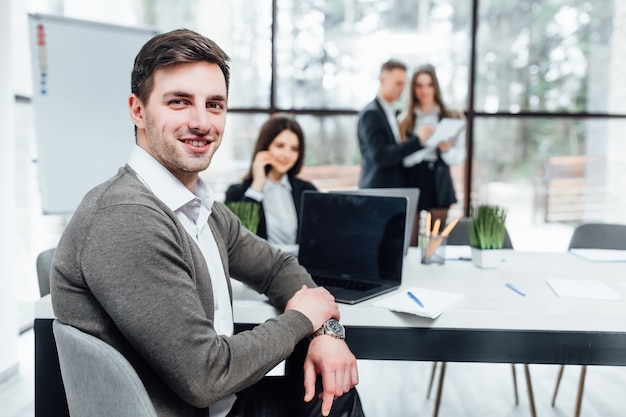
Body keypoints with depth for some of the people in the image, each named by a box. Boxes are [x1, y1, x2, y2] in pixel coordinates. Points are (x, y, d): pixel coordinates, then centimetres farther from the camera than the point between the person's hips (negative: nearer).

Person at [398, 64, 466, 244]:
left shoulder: (452, 118, 5)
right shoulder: (404, 119, 4)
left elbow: (459, 157, 2)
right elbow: (403, 158, -5)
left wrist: (446, 149, -19)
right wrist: (419, 140, -21)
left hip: (439, 186, 1)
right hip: (412, 185, -1)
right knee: (410, 243, -2)